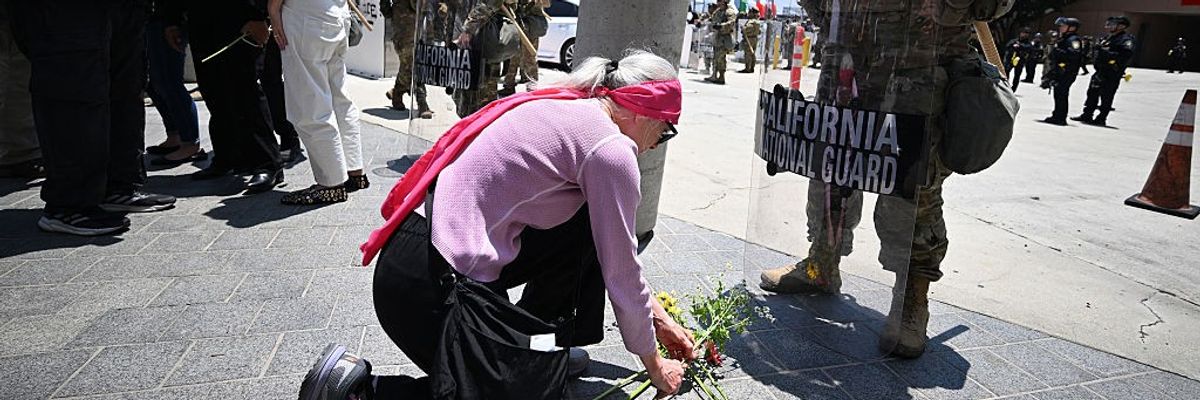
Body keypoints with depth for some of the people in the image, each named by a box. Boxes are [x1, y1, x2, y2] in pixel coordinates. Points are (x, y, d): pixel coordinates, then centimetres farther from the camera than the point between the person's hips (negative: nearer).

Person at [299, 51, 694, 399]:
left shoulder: (567, 108, 13)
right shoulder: (610, 148, -13)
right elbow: (622, 275, -5)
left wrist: (658, 317, 26)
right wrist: (654, 363, 12)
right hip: (431, 283, -9)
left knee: (586, 228, 12)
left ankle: (533, 346, 22)